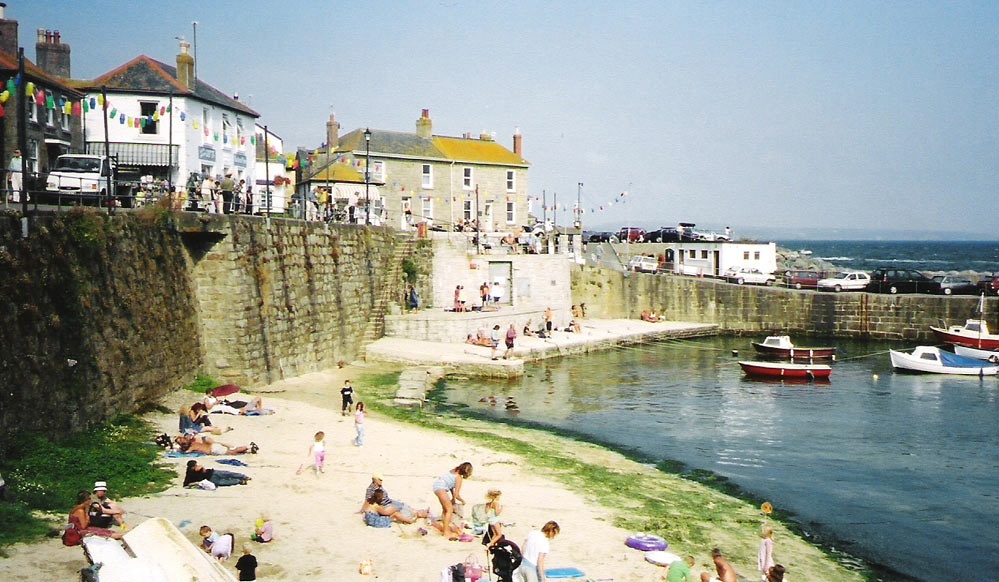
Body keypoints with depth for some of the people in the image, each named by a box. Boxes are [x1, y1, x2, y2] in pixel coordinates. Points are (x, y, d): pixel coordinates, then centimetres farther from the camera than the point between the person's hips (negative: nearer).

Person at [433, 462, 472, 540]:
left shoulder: (454, 471, 12)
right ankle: (446, 531, -4)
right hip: (441, 487, -10)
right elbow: (456, 495, -11)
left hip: (437, 483, 10)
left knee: (445, 508, 21)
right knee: (450, 509, -6)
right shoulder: (459, 478, -11)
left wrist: (453, 497, 21)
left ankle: (444, 528, 29)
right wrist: (462, 501, 8)